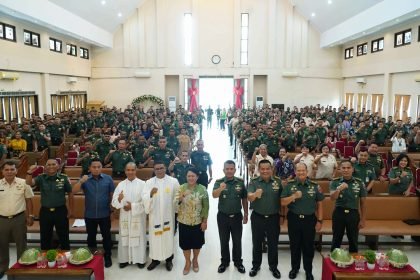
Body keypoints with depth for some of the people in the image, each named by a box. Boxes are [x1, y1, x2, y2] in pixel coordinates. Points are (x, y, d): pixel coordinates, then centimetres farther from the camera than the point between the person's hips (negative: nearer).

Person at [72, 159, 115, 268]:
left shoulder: (108, 179, -5)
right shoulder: (85, 179, -3)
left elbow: (112, 194, 1)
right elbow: (74, 191, -13)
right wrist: (81, 181, -28)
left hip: (104, 214, -1)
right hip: (90, 214, 1)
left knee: (106, 236, 10)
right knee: (91, 237, 16)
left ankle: (107, 257, 26)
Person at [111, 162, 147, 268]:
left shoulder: (142, 184, -5)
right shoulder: (121, 184, 3)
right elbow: (114, 202, -2)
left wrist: (133, 206, -14)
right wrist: (119, 199, -23)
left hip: (138, 216, -2)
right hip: (124, 216, 2)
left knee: (139, 237, 5)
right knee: (124, 237, 8)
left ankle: (140, 259, 20)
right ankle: (124, 259, 23)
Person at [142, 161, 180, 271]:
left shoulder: (173, 181, -3)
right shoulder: (149, 182, -2)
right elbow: (145, 199, -11)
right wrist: (150, 194, -30)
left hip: (168, 215, -1)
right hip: (154, 215, 1)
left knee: (168, 237, 8)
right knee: (154, 237, 7)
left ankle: (169, 259, 24)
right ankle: (155, 259, 25)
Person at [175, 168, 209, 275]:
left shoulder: (202, 189, -10)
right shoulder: (181, 188, -6)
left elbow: (206, 207, -5)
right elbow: (176, 203, -5)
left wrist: (205, 221, -6)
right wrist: (179, 198, -27)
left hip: (198, 222, -1)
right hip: (184, 222, 1)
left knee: (197, 242, 15)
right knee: (185, 243, 12)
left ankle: (195, 260, 42)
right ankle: (187, 262, 36)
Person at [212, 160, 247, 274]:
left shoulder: (240, 182, -5)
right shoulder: (219, 182, -11)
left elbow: (244, 199, 4)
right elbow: (214, 195, -28)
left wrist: (246, 214, 6)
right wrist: (220, 189, -49)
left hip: (237, 216, 1)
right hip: (223, 216, -1)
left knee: (237, 241, 13)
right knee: (224, 241, 14)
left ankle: (238, 262, 31)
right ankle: (224, 262, 31)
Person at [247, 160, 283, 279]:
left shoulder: (278, 182, -4)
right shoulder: (254, 182, -8)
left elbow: (282, 200, 5)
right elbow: (249, 198, -22)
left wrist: (281, 215, 5)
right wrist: (255, 194, -44)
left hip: (273, 217, 1)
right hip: (257, 217, -1)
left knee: (273, 243, 13)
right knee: (257, 243, 13)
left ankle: (273, 266, 31)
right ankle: (256, 265, 30)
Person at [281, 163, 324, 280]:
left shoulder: (314, 186, -2)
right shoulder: (289, 185, -3)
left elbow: (319, 204, 3)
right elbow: (283, 202, -6)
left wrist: (319, 220, 1)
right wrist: (294, 196, -22)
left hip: (309, 219, 0)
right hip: (294, 219, 0)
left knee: (308, 246, 10)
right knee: (294, 245, 13)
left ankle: (308, 270, 28)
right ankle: (295, 268, 32)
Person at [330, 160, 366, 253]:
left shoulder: (360, 183, -1)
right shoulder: (335, 182, -3)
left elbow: (363, 203, 5)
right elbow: (332, 198, -16)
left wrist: (362, 220, 5)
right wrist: (339, 189, -35)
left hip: (353, 214, 1)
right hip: (339, 213, -1)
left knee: (353, 241, 13)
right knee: (336, 240, 9)